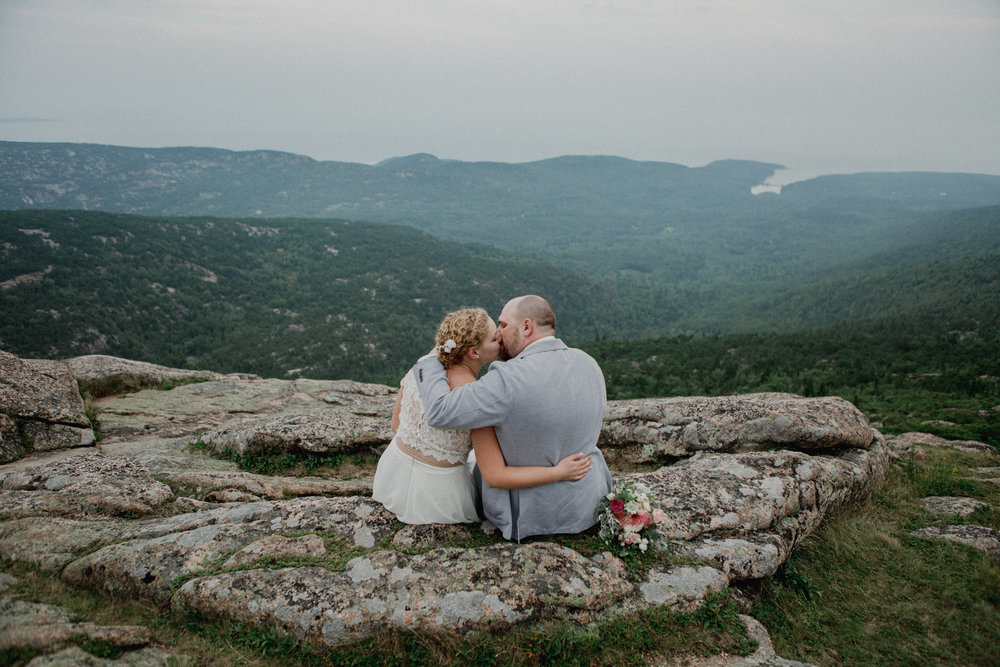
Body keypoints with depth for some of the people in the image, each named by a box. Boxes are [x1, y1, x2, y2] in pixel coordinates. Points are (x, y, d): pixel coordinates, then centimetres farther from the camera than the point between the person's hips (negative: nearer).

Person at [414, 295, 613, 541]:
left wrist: (428, 366, -9)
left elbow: (440, 412, -25)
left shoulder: (509, 380, -30)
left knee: (481, 466, 26)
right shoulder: (589, 364, -7)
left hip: (533, 515, -5)